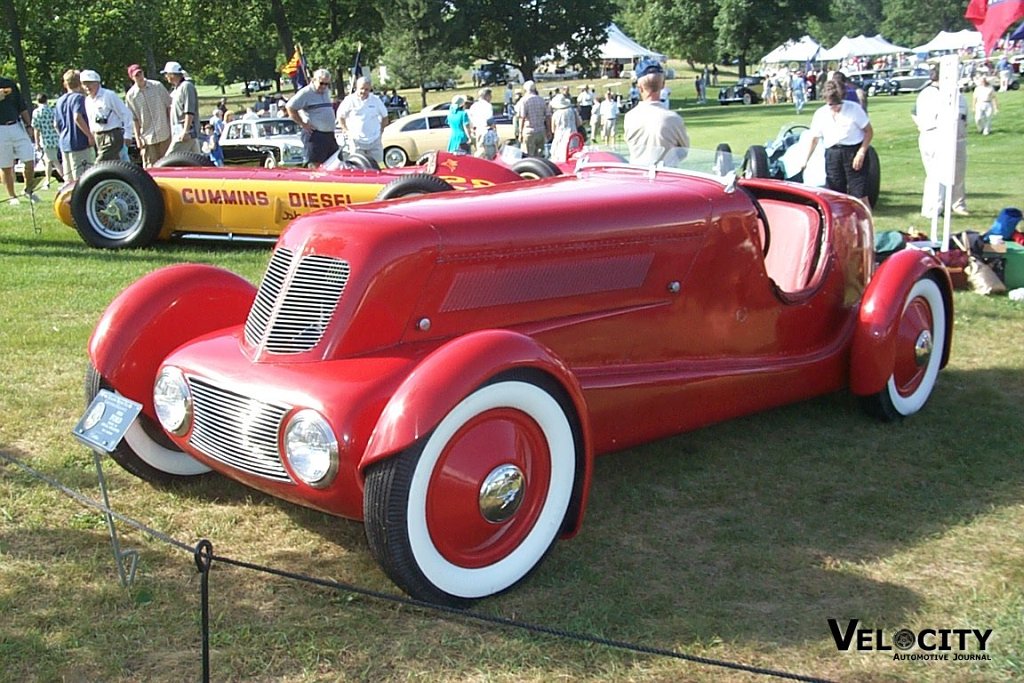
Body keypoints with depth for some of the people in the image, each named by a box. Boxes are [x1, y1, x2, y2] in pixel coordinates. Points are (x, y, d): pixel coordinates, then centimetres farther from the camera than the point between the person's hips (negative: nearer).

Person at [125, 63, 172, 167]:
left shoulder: (157, 86, 2)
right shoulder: (131, 95, 0)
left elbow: (169, 106, 7)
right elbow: (133, 119, 2)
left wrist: (171, 127, 2)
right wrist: (137, 138, -3)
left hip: (164, 134, 1)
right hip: (147, 137, -1)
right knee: (150, 167, -2)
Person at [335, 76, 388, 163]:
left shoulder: (376, 101, 7)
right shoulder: (350, 100, -1)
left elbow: (385, 116, 19)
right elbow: (340, 117, 8)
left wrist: (381, 129, 10)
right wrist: (347, 130, 2)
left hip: (374, 141, 2)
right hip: (356, 141, -2)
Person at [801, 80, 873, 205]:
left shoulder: (854, 109, -5)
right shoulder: (820, 114, 4)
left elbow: (869, 131, -1)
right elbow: (814, 139, 12)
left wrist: (861, 153, -11)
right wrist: (806, 160, 3)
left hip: (854, 151, -3)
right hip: (832, 154, 3)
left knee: (860, 193, -7)